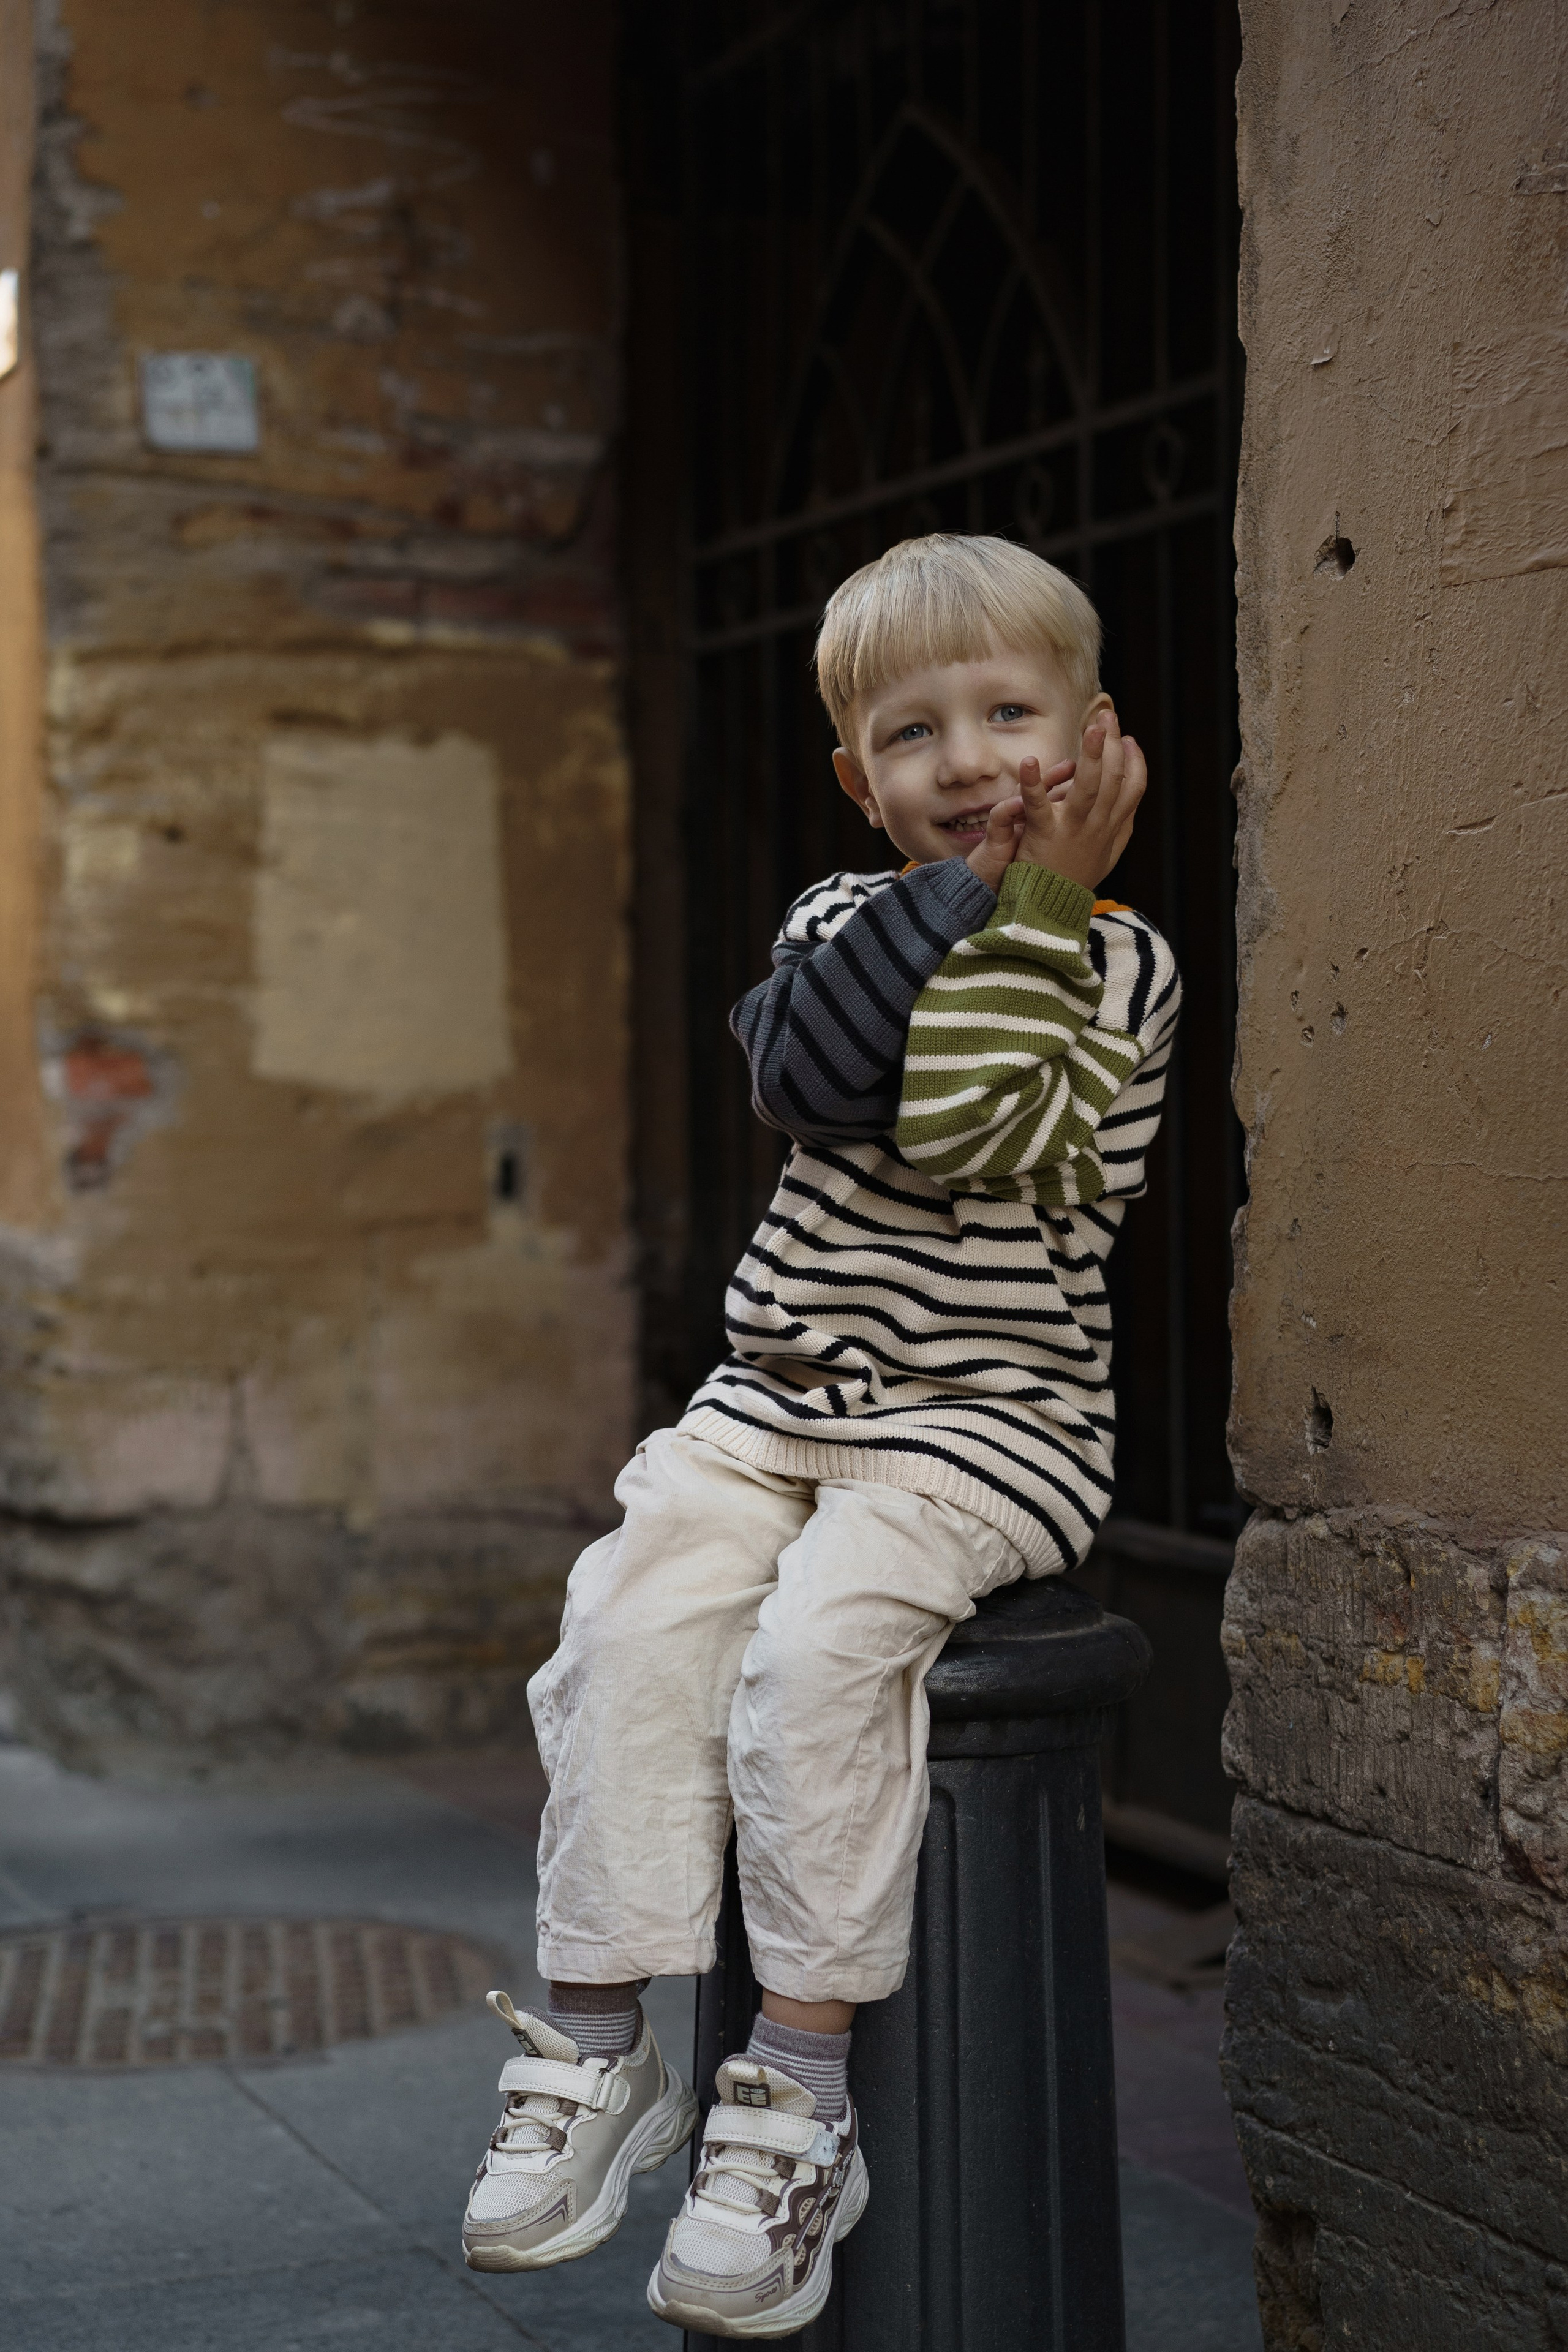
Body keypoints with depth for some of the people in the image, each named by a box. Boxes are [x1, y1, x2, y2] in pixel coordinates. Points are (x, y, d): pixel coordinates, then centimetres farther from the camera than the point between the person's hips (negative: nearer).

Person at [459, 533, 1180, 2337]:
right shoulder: (841, 918, 10)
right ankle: (594, 2044, -13)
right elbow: (810, 1082, -13)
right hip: (776, 1398, 4)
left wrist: (1040, 902, -17)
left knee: (817, 1643, -28)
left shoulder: (1116, 962, -1)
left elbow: (975, 1139, -18)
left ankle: (795, 2091, -21)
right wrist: (955, 887, -14)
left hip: (989, 1417, -4)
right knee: (634, 1620, -20)